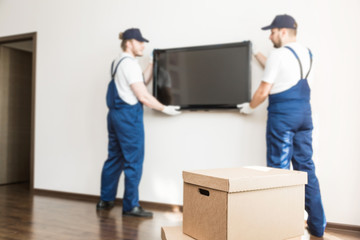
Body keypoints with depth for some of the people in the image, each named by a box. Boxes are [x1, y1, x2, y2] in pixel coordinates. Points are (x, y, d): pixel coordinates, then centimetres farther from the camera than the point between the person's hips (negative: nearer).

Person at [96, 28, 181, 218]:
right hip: (129, 115, -10)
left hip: (115, 114, 10)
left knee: (114, 158, 14)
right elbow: (142, 96, -14)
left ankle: (105, 200, 24)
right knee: (133, 161, -3)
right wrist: (164, 109, -7)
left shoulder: (118, 62, 19)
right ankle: (131, 206, 3)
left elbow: (143, 81, 20)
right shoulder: (129, 63, -11)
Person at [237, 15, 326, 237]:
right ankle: (317, 225, 17)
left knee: (279, 168, -1)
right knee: (306, 167, 11)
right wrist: (258, 56, 35)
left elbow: (264, 91, -9)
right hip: (305, 113, 8)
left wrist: (250, 106, 8)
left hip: (282, 114, -7)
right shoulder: (307, 53, 14)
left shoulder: (278, 54, -8)